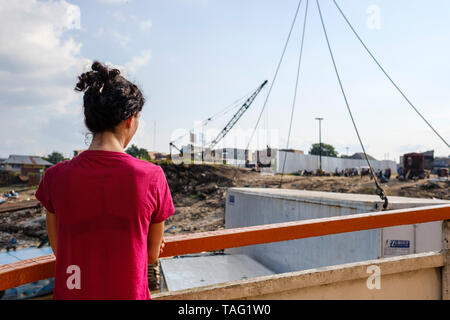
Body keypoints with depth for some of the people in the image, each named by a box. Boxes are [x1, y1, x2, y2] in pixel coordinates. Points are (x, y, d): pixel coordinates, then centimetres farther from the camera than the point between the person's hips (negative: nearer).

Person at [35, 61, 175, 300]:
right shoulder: (152, 176, -16)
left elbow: (59, 250, 2)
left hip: (69, 293, 2)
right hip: (130, 293, -1)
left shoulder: (55, 177, -11)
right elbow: (152, 255, -4)